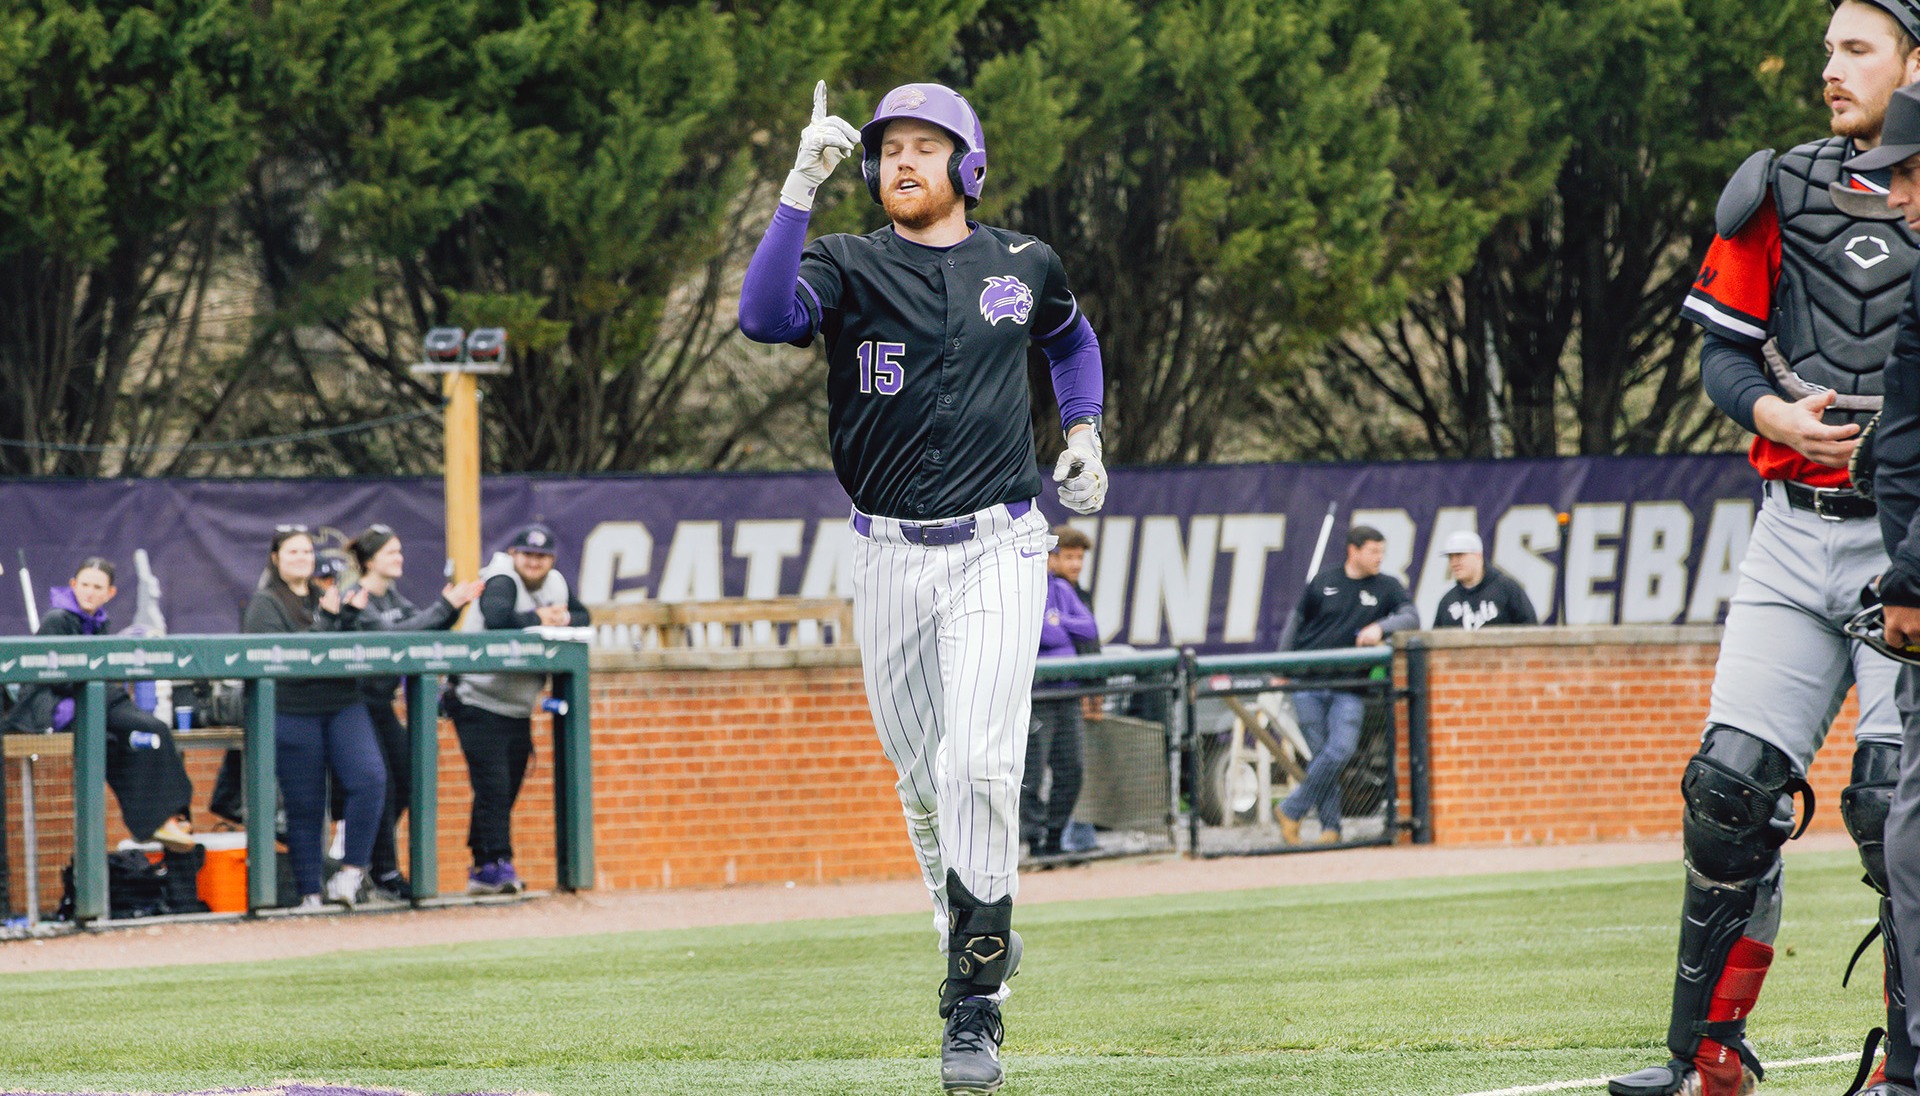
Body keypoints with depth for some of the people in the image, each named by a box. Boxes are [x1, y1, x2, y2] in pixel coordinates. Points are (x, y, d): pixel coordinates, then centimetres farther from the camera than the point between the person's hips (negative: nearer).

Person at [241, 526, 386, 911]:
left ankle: (352, 871, -8)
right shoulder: (265, 605, 2)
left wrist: (351, 617, -2)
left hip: (343, 705, 4)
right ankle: (309, 892, 8)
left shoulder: (325, 598, 18)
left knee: (370, 778, -17)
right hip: (293, 714, -4)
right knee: (305, 807, -1)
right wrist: (327, 622, -15)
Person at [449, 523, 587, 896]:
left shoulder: (555, 584, 9)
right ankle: (496, 864, -14)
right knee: (493, 786, -13)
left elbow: (582, 616, 16)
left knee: (506, 791, 7)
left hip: (519, 709, 8)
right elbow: (496, 619, -34)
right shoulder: (502, 582, -15)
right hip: (480, 705, -8)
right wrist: (538, 619, -21)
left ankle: (483, 870, 12)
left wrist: (563, 619, -7)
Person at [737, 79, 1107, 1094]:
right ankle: (975, 935, 33)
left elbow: (1070, 337, 30)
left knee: (979, 766, -16)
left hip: (997, 553, -1)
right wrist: (801, 189, -28)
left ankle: (974, 1007, -12)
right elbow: (764, 316, -23)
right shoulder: (847, 266, 0)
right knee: (923, 777, 9)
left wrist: (1083, 429, 15)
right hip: (890, 559, 1)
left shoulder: (1022, 266, 7)